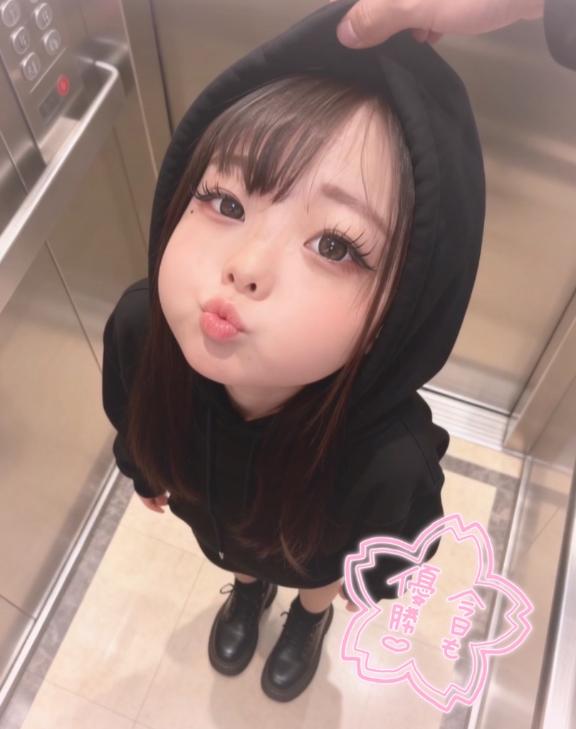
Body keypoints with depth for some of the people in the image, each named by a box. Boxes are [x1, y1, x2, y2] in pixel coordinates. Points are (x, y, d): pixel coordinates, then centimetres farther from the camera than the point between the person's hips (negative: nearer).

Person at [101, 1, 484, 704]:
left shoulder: (391, 456, -48)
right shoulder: (138, 327, -39)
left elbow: (391, 549, -21)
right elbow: (130, 421, -12)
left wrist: (371, 581, -1)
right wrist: (144, 474, 7)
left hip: (317, 551, -1)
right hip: (211, 517, 2)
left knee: (315, 582, 35)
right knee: (239, 561, 37)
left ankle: (310, 619, 72)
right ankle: (249, 591, 74)